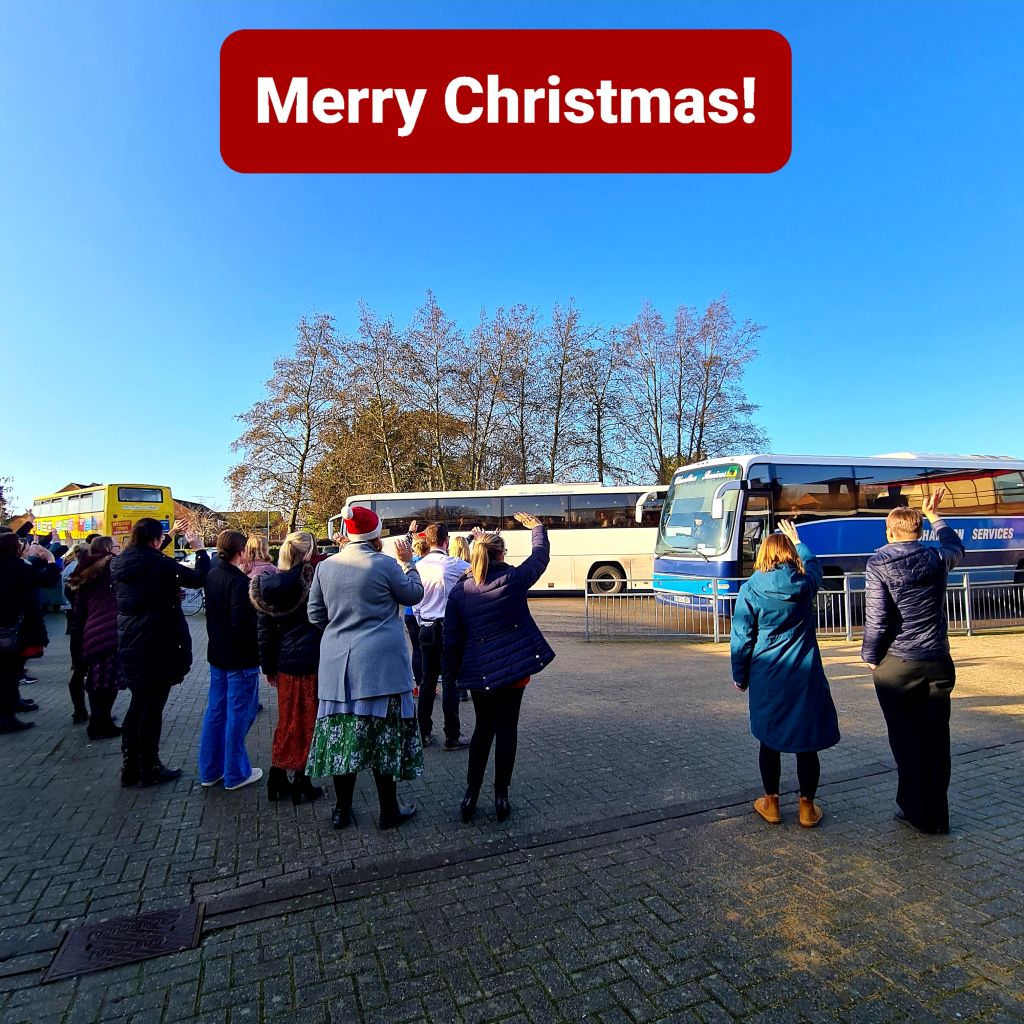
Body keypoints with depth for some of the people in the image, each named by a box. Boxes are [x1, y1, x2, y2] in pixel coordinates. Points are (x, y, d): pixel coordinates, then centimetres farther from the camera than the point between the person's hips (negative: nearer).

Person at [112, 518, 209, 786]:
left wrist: (169, 538, 24)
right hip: (157, 646, -7)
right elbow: (199, 579, -14)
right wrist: (200, 550, -1)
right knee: (152, 708, 4)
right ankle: (149, 769, 15)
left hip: (130, 645, 7)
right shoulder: (159, 564, -18)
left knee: (137, 704, 19)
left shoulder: (120, 563, 3)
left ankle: (129, 767, 25)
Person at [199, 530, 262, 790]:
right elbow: (243, 623, -24)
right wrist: (255, 648, -11)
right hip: (240, 657, -9)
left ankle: (210, 770, 27)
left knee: (215, 710, 16)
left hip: (217, 653, 9)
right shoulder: (239, 581, -22)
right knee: (238, 714, 3)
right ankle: (235, 773, 14)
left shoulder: (212, 575, 4)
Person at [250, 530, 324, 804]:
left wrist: (268, 666, 15)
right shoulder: (312, 579, -16)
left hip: (284, 662, 5)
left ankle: (277, 777, 27)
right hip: (311, 661, -5)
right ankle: (301, 782, 16)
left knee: (287, 720, 19)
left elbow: (264, 628, 8)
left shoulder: (270, 583, 2)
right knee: (308, 721, 8)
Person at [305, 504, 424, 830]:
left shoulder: (325, 566, 2)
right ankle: (388, 810, 16)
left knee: (341, 732, 13)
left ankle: (342, 810, 26)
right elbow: (414, 595, 3)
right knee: (383, 733, 5)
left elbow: (315, 615, 9)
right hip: (380, 663, -4)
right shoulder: (384, 564, -12)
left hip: (338, 664, 5)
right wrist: (408, 562, 14)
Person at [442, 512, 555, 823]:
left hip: (478, 672, 2)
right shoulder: (513, 579, -9)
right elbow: (541, 556, 9)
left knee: (483, 729, 18)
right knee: (506, 729, 8)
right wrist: (537, 528, 25)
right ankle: (501, 795, 17)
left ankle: (471, 794, 20)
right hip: (513, 668, -2)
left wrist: (451, 675, 11)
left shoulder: (459, 590, -3)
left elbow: (452, 639, 1)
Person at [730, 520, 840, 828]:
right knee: (806, 741, 11)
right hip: (805, 676, 1)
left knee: (770, 739, 13)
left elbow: (742, 637, -5)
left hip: (767, 677, -1)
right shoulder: (806, 583, -2)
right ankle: (807, 807, 23)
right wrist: (797, 540, 39)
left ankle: (771, 804, 25)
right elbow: (813, 564, 24)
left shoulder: (750, 589, -9)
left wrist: (740, 676, 6)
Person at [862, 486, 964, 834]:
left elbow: (876, 618, -16)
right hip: (937, 662, 4)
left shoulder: (878, 564, -12)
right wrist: (934, 515, 37)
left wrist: (870, 657, -2)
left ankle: (917, 812, 18)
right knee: (936, 738, 12)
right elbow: (957, 547, 27)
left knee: (907, 740, 8)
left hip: (896, 665, -4)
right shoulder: (937, 559, 1)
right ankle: (938, 815, 22)